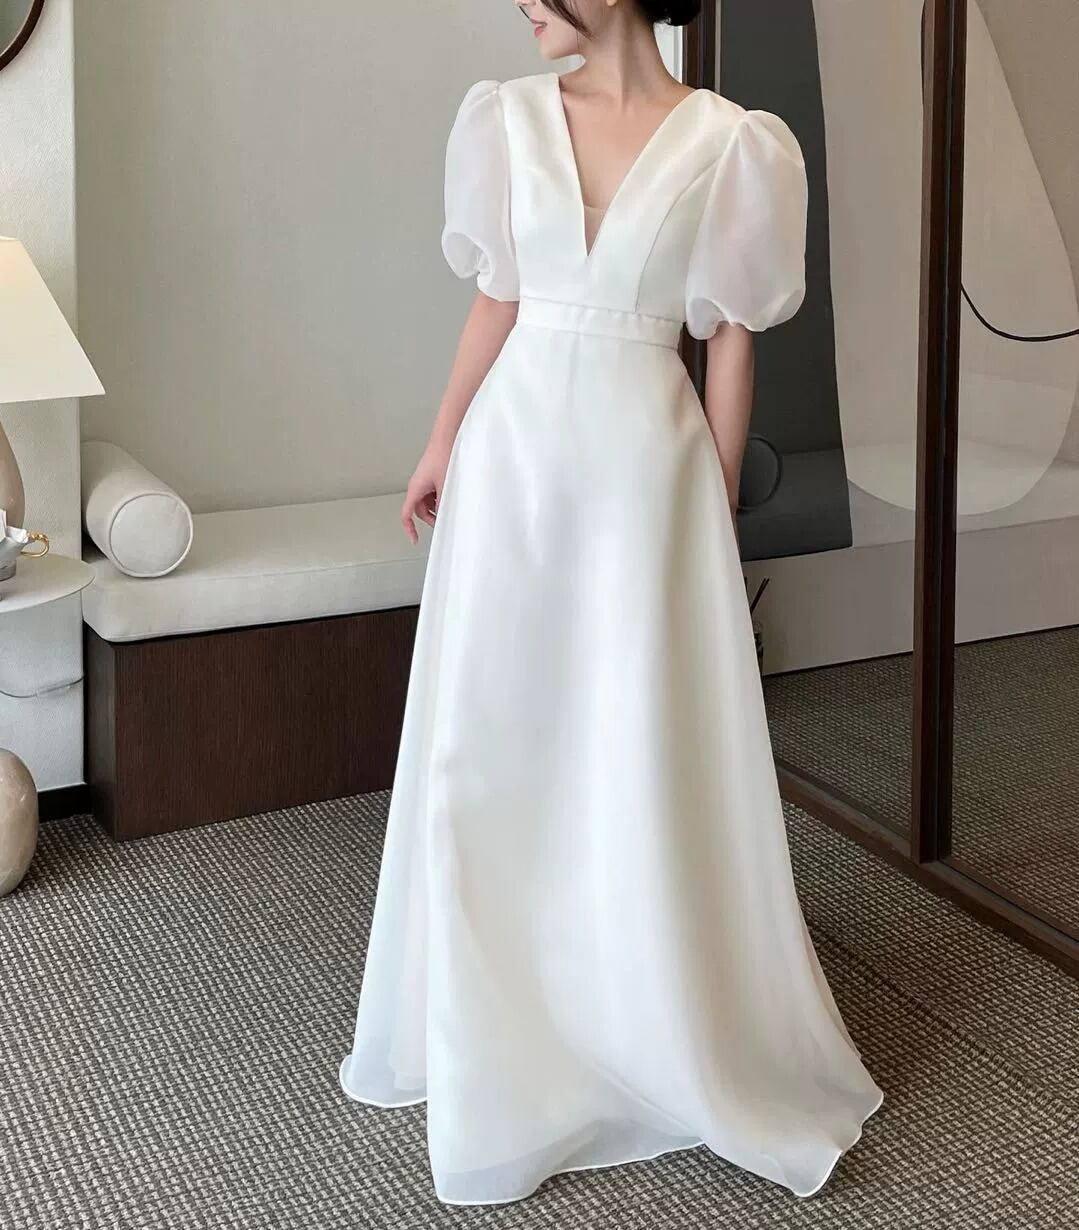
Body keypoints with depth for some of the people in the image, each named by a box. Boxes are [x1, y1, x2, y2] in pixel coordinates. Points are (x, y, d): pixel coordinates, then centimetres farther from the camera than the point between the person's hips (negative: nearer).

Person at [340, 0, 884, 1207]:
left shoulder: (727, 144, -5)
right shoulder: (508, 119, 4)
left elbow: (730, 340, -2)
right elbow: (495, 303, 10)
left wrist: (717, 505, -2)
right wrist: (441, 446, 11)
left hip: (644, 464, -3)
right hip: (516, 453, 3)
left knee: (650, 753, 3)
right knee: (490, 740, 7)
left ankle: (685, 1038, 21)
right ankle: (502, 1028, 25)